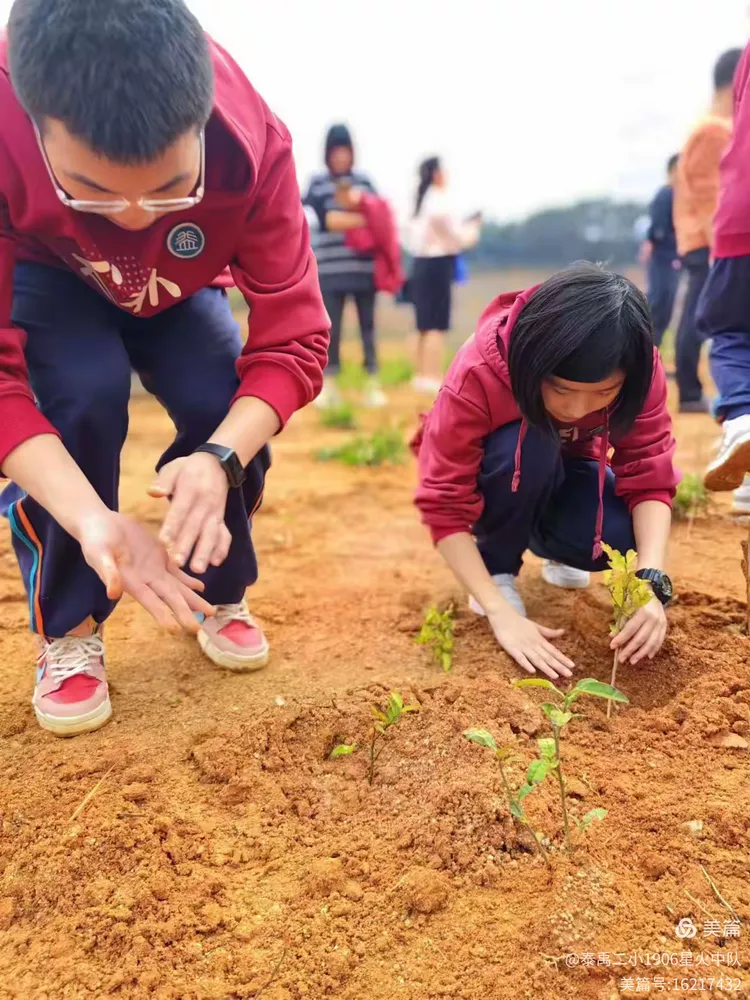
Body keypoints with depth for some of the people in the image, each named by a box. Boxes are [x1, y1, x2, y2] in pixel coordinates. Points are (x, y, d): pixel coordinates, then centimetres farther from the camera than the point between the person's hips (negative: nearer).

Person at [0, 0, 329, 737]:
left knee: (224, 412, -22)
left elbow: (293, 341, -33)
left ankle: (219, 594, 8)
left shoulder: (253, 145, -36)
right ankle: (68, 629, -6)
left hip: (179, 292, 2)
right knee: (85, 397, -30)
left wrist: (221, 457, -51)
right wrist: (90, 518, -53)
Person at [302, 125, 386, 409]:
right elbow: (324, 219, -7)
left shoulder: (364, 180, 12)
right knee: (330, 328, 1)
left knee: (368, 326, 3)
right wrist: (360, 219, -7)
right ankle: (329, 385, 10)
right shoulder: (317, 183, 5)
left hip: (364, 266, 2)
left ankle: (373, 383, 9)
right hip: (331, 268, -2)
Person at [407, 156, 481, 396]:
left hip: (421, 264, 9)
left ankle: (420, 376, 15)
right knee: (437, 326, -7)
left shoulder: (422, 201, 13)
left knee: (423, 326, 11)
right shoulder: (440, 202, -12)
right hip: (438, 266, -9)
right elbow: (460, 238, -8)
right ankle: (432, 378, -7)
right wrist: (474, 226, 9)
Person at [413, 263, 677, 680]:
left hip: (561, 476, 3)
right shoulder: (479, 371, -35)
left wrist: (652, 582, -41)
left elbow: (650, 477, -25)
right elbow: (444, 502, -34)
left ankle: (550, 549, 8)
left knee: (622, 538, -28)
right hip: (499, 478, -3)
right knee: (528, 447, -37)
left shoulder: (639, 368, -25)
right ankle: (500, 567, -10)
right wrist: (500, 612, -41)